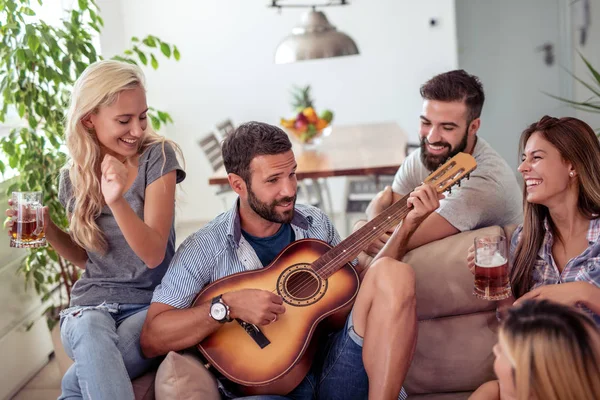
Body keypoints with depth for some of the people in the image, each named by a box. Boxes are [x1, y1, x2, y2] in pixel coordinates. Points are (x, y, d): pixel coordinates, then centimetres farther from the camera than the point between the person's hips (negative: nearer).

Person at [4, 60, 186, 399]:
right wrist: (48, 230, -2)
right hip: (93, 301, 2)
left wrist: (117, 201, -31)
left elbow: (154, 254, -15)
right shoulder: (74, 177, 4)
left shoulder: (157, 156, -8)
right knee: (90, 330, -37)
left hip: (151, 302, -2)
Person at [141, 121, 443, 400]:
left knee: (394, 273, -18)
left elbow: (359, 284, 19)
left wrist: (407, 228, 9)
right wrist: (228, 306, -21)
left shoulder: (315, 224, 10)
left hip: (336, 371, 4)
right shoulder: (204, 249, -4)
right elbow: (151, 340, -9)